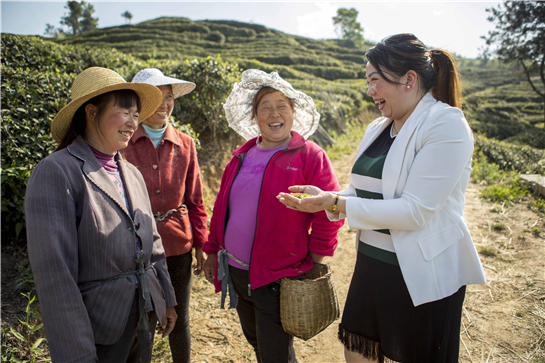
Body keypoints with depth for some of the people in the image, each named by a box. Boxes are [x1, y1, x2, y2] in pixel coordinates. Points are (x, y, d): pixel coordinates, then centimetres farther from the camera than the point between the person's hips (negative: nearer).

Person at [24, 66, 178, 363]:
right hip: (97, 328, -6)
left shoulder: (132, 174, 6)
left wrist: (167, 301, 15)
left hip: (144, 317, 6)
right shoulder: (55, 172, -15)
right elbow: (54, 271, -20)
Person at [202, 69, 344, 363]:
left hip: (278, 278, -6)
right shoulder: (242, 157, 7)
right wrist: (212, 251, 14)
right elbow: (222, 207, 13)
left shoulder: (310, 156, -10)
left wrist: (314, 263, -10)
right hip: (236, 272, 6)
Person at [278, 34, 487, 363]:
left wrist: (335, 203, -22)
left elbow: (415, 211, -23)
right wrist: (323, 197, -5)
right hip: (372, 266, 7)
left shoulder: (447, 124, -15)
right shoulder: (378, 128, 8)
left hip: (421, 277, -7)